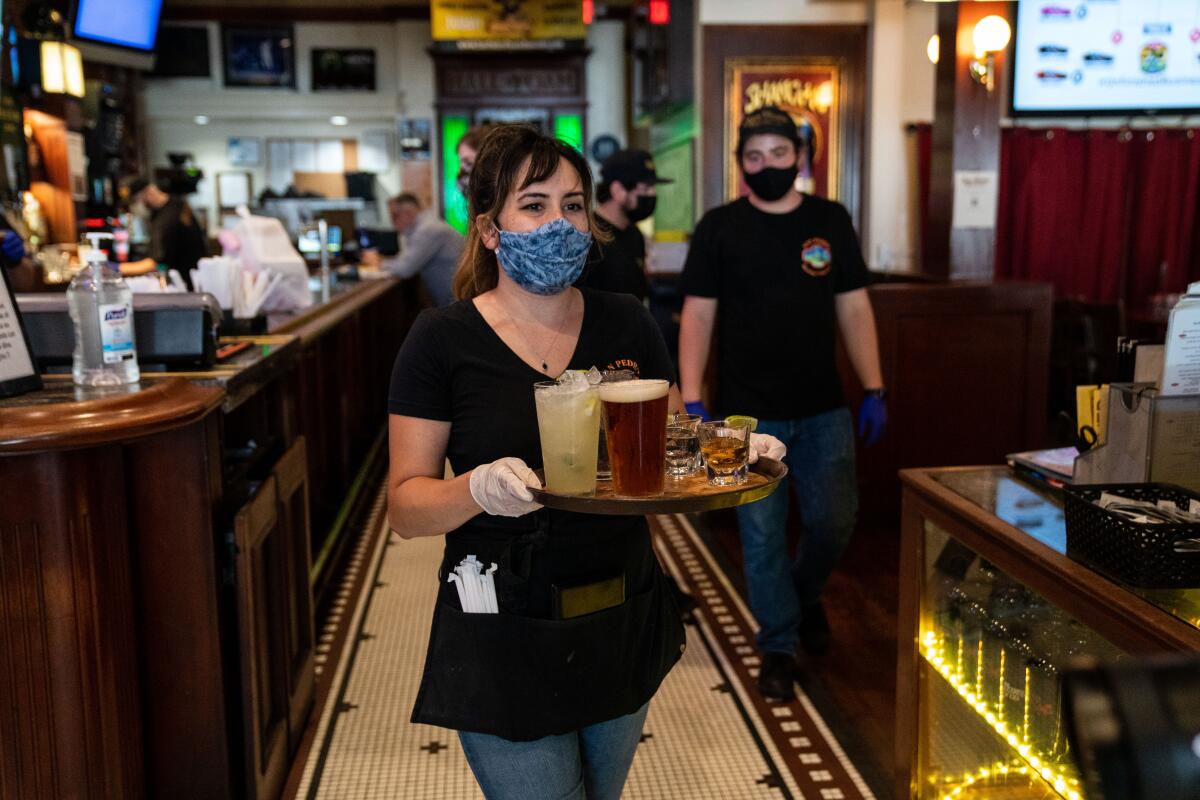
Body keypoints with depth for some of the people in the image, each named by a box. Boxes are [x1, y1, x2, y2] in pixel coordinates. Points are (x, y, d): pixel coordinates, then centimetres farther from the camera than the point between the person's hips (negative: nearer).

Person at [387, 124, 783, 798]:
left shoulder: (627, 324, 1)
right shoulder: (444, 340, -10)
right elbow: (405, 504, -10)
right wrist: (479, 489, -30)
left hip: (624, 622, 4)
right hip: (506, 636, -4)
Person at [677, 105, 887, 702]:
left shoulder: (831, 222, 5)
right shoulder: (719, 228, -1)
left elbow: (853, 310, 7)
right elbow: (698, 316, -2)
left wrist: (874, 391, 3)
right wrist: (692, 402, -9)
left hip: (823, 407, 2)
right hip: (748, 411, -2)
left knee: (834, 520, 7)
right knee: (762, 534, 4)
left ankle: (805, 594, 38)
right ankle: (778, 646, 22)